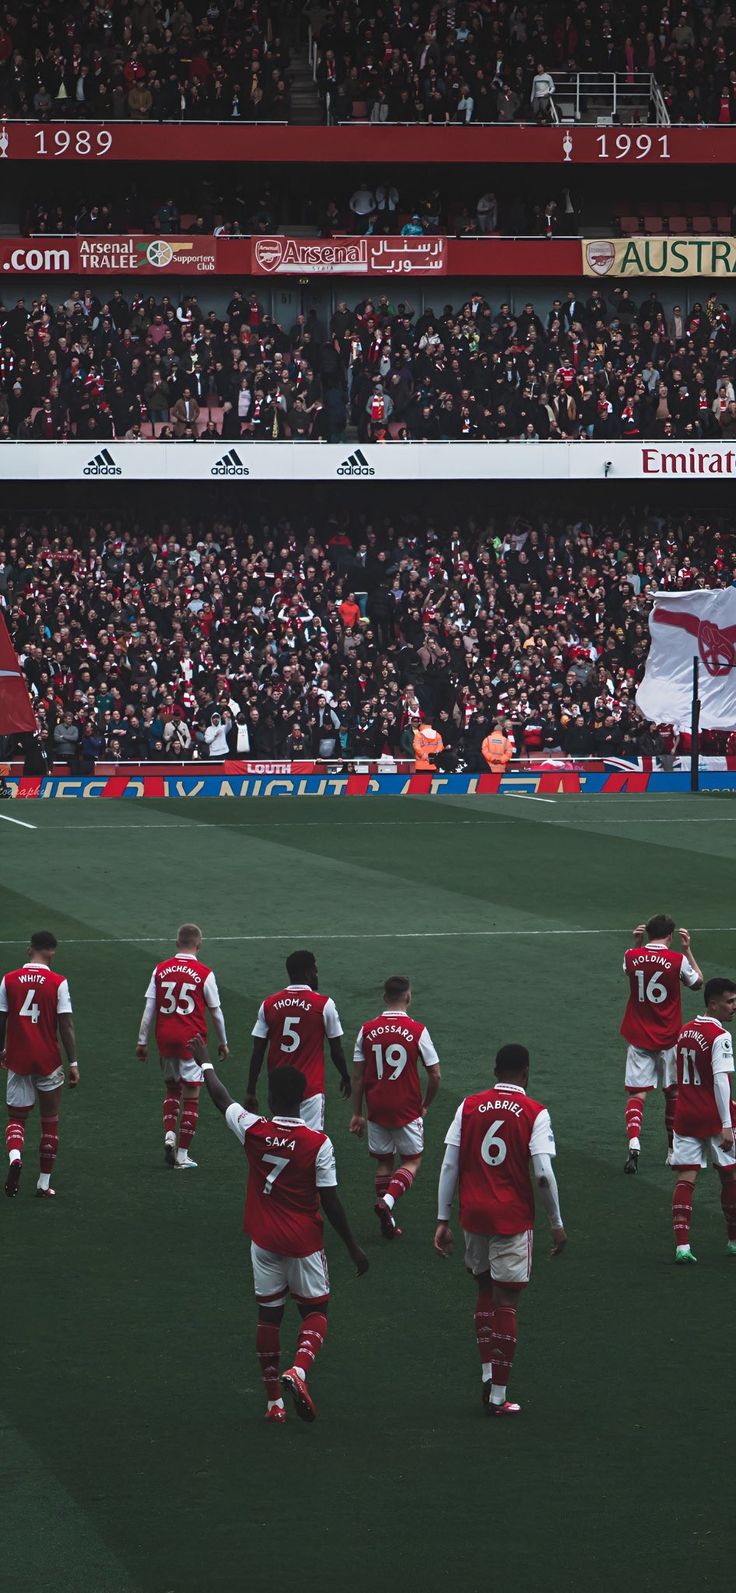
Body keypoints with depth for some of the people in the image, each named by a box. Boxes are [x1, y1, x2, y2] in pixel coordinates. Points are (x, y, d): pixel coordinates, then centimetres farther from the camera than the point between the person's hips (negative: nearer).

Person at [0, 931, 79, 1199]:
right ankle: (44, 1183, 16)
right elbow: (66, 1025, -9)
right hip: (48, 1061, -1)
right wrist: (73, 1063, -4)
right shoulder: (58, 983, -8)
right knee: (50, 1121, 12)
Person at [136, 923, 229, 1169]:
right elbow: (216, 1012, 2)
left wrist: (142, 1041, 7)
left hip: (165, 1038, 3)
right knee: (191, 1095, 5)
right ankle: (182, 1154, 5)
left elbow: (149, 1008, 1)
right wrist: (222, 1042, 14)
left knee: (171, 1088, 22)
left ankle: (169, 1135, 2)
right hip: (192, 1040, -3)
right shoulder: (204, 974, -6)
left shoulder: (160, 970, 1)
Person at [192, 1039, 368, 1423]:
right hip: (304, 1243, -2)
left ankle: (274, 1401, 15)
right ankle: (299, 1369, -18)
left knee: (269, 1314, 12)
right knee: (315, 1312, 11)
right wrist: (352, 1247, -1)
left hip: (264, 1241, 2)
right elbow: (331, 1202, -12)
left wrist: (204, 1061, 28)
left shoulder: (253, 1131, -9)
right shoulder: (318, 1143, -15)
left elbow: (221, 1098, 10)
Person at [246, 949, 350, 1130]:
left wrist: (251, 1092, 7)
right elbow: (336, 1049, 2)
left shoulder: (268, 1004, 2)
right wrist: (345, 1078, 19)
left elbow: (257, 1052, 2)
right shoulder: (324, 1005, -7)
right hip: (311, 1089, -4)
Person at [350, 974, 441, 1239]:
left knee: (384, 1162, 16)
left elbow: (357, 1075, 1)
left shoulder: (367, 1030, -2)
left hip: (376, 1109, 3)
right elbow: (434, 1074, -7)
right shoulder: (417, 1031, -10)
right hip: (407, 1110, -3)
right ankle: (386, 1202, -12)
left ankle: (387, 1222, 14)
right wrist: (425, 1106, 10)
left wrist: (357, 1113, 10)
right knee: (412, 1161, 12)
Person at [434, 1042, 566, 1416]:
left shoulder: (469, 1106, 3)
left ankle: (487, 1375, 15)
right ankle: (498, 1396, 3)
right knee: (506, 1301, 2)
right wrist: (557, 1224, -1)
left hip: (474, 1215, 3)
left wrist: (443, 1220, 6)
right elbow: (544, 1174, -12)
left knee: (486, 1291, 21)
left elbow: (449, 1166, 1)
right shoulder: (534, 1113, -6)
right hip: (513, 1218, -3)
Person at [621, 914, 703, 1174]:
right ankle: (673, 1150, 24)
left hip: (638, 1037, 1)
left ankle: (634, 1142, -23)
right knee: (673, 1093, 15)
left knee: (637, 1093, 0)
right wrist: (687, 950, 8)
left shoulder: (632, 957, -4)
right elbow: (697, 983, 8)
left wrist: (637, 943, 14)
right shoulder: (678, 960, -12)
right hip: (669, 1038, -1)